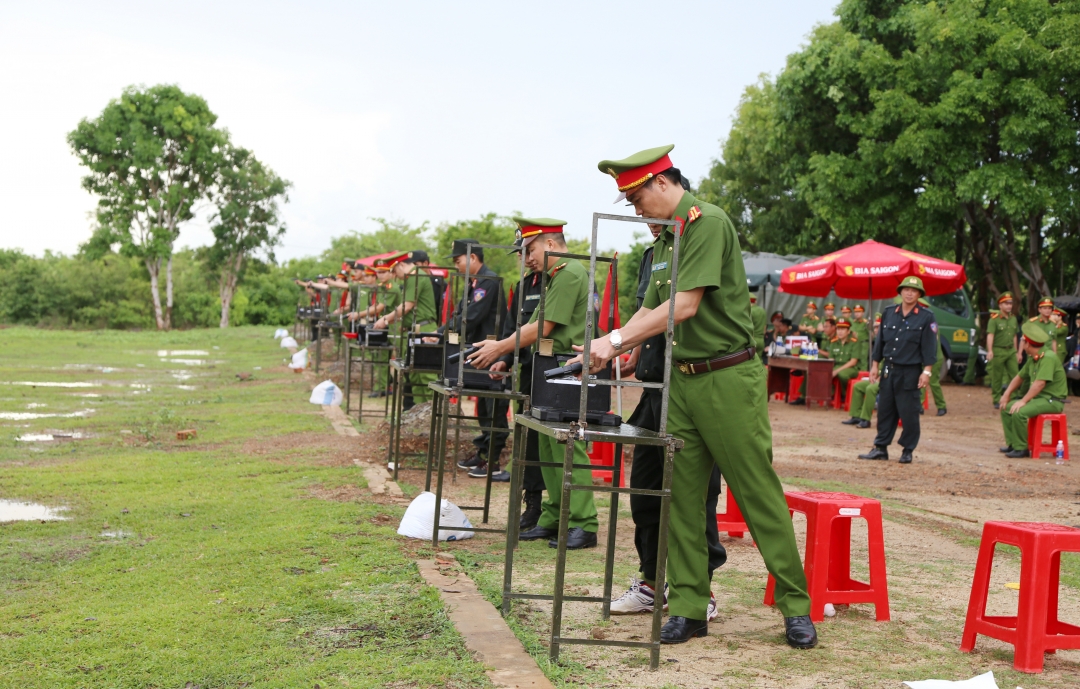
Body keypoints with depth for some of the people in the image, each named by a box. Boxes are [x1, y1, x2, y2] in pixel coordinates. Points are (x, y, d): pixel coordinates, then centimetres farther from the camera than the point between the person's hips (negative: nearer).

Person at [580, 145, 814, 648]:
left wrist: (616, 340, -18)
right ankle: (688, 607, 13)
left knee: (758, 492, -2)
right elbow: (651, 309, 18)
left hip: (728, 379, -8)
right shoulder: (665, 238, 14)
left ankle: (796, 606, 8)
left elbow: (685, 306, -21)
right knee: (681, 494, 6)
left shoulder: (708, 223, -13)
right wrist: (610, 348, 5)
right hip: (682, 380, 8)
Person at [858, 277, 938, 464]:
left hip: (910, 372, -4)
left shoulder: (926, 317, -4)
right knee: (885, 410, 8)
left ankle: (908, 451, 11)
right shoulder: (888, 313, 9)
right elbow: (880, 341, 13)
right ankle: (881, 448, 15)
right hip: (888, 370, 4)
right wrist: (875, 365, 10)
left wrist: (926, 371, -13)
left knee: (909, 414, 1)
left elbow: (930, 347, -7)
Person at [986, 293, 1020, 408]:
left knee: (1014, 375, 0)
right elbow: (990, 335, -20)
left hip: (1011, 351, 5)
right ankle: (997, 401, 9)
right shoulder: (994, 319, -9)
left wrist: (1016, 351, 19)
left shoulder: (1013, 319, 11)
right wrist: (989, 351, -31)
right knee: (997, 377, 1)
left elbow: (1014, 336, 19)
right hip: (998, 351, -5)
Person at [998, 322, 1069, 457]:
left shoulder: (1048, 358, -20)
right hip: (1038, 398, 10)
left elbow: (1040, 383, -29)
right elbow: (1019, 377, 22)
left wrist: (1023, 401, -28)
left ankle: (1021, 448, -15)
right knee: (1006, 408, 6)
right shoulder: (1033, 359, 11)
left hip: (1052, 401, -10)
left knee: (1019, 412, -28)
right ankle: (1012, 444, 7)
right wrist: (1006, 394, 11)